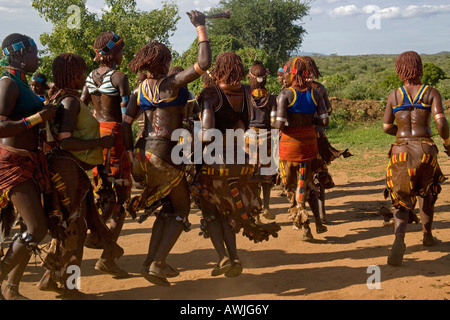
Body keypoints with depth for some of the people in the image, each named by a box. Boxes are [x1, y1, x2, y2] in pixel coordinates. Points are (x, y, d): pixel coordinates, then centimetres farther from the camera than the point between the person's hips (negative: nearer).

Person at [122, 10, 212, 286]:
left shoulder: (140, 90, 7)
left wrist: (131, 154, 9)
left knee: (168, 207, 20)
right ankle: (158, 263, 2)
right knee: (181, 210, 9)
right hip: (168, 154, -7)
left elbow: (126, 123, 5)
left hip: (148, 153, 8)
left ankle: (150, 262, 16)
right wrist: (201, 27, -13)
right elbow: (203, 63, -21)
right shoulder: (171, 84, -14)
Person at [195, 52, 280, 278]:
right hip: (240, 160, 5)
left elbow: (206, 131, -26)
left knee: (210, 211, 14)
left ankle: (223, 257, -1)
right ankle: (234, 257, 11)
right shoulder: (245, 92, 1)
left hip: (215, 160, -5)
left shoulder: (211, 94, -14)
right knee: (228, 211, 22)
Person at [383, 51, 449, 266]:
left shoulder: (394, 95, 4)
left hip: (400, 151, 0)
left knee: (401, 201, 6)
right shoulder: (431, 93, 0)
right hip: (425, 149, 0)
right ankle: (427, 235, 38)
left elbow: (386, 127, 6)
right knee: (427, 192, 28)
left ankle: (399, 238, -22)